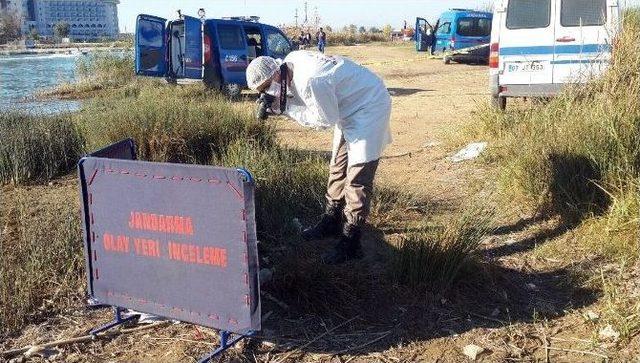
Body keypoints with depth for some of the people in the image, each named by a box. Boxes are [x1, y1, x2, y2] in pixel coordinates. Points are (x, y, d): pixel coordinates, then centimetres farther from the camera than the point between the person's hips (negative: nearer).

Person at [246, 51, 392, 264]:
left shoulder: (310, 81, -34)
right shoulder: (291, 62, -7)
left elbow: (326, 120, -22)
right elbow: (305, 100, 4)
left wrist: (286, 109, -21)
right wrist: (279, 106, -13)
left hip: (369, 107, -10)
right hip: (350, 107, 10)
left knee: (358, 176, -10)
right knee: (338, 167, 18)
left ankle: (350, 244, -5)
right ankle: (331, 222, 33)